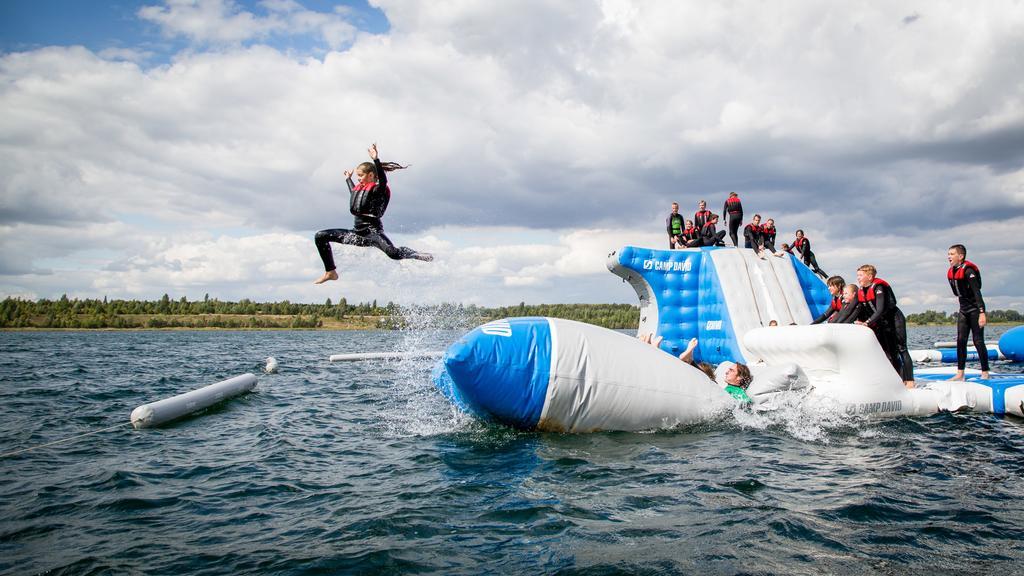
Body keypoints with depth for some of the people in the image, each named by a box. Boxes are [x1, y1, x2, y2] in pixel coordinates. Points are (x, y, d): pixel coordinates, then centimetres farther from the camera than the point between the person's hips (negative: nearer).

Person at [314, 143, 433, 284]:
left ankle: (418, 255, -2)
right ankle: (331, 272, 6)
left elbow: (383, 180, -29)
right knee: (320, 237, 4)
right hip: (358, 233, 8)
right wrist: (348, 179, 55)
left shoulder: (378, 189, -5)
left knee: (393, 253, -30)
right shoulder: (360, 188, 18)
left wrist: (376, 159, -38)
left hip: (372, 231, -8)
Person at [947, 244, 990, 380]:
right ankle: (960, 374, 4)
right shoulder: (951, 272, 5)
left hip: (975, 310, -7)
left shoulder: (968, 270, -18)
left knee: (978, 341, -5)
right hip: (963, 310, 7)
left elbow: (977, 292, -25)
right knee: (961, 341, 3)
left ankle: (985, 373, 4)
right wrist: (962, 307, 17)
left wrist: (982, 313, -30)